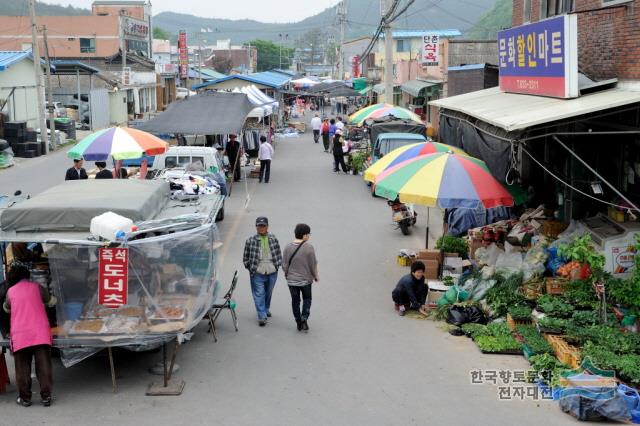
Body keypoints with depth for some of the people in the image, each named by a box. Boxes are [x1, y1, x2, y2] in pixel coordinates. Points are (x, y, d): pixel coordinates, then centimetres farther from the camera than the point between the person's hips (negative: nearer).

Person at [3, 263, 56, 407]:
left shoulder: (10, 291, 9)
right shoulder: (36, 287, 9)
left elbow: (6, 308, 28)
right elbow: (51, 301, 23)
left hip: (19, 335, 0)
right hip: (40, 333, 0)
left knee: (23, 369, 9)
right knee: (43, 366, 4)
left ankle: (25, 398, 13)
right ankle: (46, 396, 5)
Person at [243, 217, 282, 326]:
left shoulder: (273, 239, 1)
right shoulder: (251, 240, -7)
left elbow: (279, 254, 12)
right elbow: (246, 257, 1)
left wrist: (277, 265, 5)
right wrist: (250, 268, 0)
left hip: (272, 273, 3)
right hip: (257, 273, -3)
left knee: (268, 293, 18)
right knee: (259, 294, -6)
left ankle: (266, 309, 40)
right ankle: (262, 316, -4)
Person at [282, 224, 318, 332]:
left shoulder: (288, 247, -7)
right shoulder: (309, 248, -17)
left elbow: (284, 265, -1)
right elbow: (313, 265, -10)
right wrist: (316, 276, 7)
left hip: (292, 280, 2)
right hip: (306, 279, -2)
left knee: (295, 301, 14)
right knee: (307, 299, 18)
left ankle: (299, 323, 20)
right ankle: (304, 318, 0)